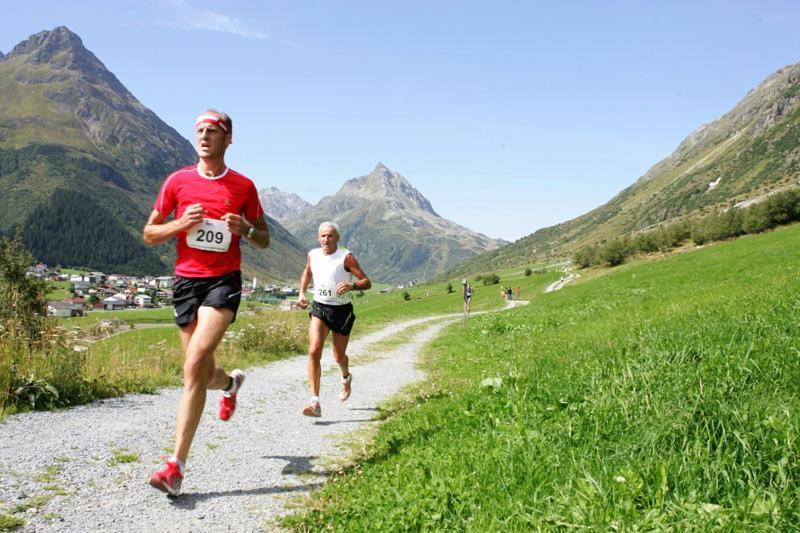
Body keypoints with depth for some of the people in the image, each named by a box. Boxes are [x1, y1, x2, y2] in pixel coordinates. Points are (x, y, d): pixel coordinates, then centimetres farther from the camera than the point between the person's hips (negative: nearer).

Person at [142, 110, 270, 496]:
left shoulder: (243, 186, 5)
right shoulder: (177, 181, 7)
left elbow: (264, 239, 13)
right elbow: (149, 234, 11)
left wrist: (245, 229, -10)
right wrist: (181, 223, -9)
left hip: (224, 280, -3)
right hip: (186, 280, 3)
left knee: (194, 364, -20)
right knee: (201, 374, 7)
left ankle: (176, 465, -17)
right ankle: (231, 382, 47)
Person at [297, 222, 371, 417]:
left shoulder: (346, 257, -13)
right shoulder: (312, 255, 0)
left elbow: (367, 282, -15)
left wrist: (351, 286, -35)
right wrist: (302, 293, 7)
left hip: (342, 310, -2)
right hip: (319, 308, 2)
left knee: (339, 356, 12)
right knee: (314, 351, -19)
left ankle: (346, 377, 50)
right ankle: (315, 402, -21)